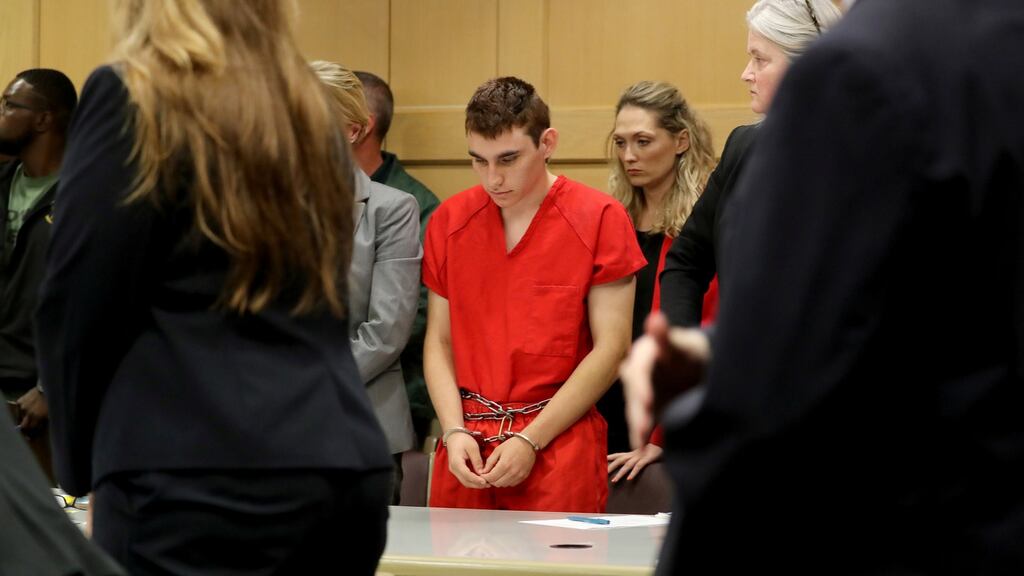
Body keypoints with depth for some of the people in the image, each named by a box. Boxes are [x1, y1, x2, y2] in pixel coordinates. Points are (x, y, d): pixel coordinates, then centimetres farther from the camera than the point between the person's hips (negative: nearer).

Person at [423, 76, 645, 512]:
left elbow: (611, 347, -6)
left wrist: (531, 441, -11)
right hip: (466, 454, 3)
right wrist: (455, 432, -6)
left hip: (561, 448, -3)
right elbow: (439, 341, 10)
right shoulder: (449, 221, 8)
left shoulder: (599, 218, -4)